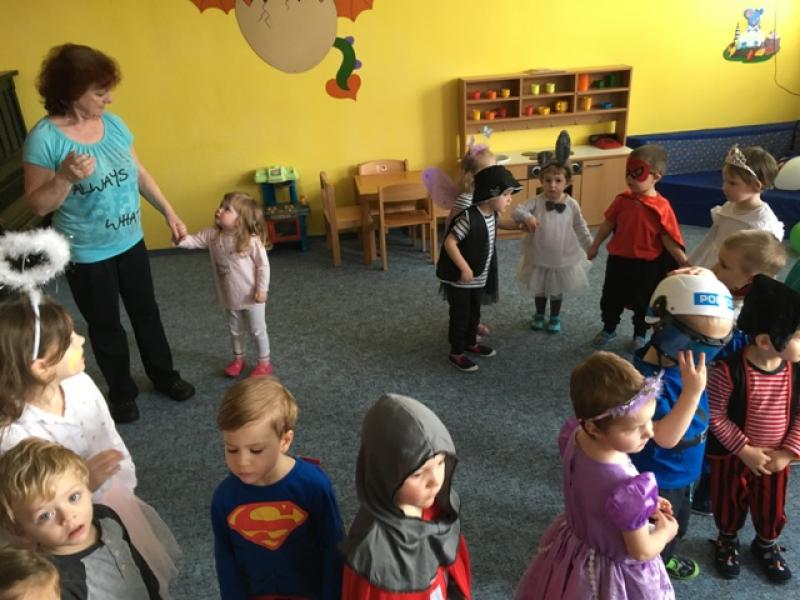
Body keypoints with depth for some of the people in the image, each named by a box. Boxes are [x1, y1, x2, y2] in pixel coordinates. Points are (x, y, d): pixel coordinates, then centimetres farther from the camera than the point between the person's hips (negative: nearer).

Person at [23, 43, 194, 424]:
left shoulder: (113, 123, -2)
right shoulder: (44, 138, -18)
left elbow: (139, 174, 8)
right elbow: (37, 205, -15)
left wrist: (169, 213, 7)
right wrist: (66, 178, -32)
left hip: (130, 243, 5)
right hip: (86, 255, -5)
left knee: (146, 312, 19)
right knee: (105, 325, 13)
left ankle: (163, 375, 39)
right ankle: (121, 393, 33)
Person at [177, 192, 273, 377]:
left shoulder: (252, 241, -24)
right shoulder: (213, 235, -8)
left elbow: (263, 266, -18)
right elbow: (194, 240, -9)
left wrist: (262, 290, -17)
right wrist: (181, 239, -31)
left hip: (251, 297, -5)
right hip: (229, 296, 6)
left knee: (258, 330, 11)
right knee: (235, 330, 23)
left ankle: (264, 362, 28)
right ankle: (238, 359, 42)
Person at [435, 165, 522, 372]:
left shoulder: (491, 214, 0)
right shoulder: (469, 217, -29)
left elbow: (500, 223, 25)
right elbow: (449, 242, -29)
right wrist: (465, 268, -29)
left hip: (479, 277, 9)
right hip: (459, 278, -8)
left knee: (474, 312, 23)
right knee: (460, 315, 6)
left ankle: (471, 343, 44)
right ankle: (456, 353, 22)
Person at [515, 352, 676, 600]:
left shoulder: (574, 435, -23)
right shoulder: (628, 490, -42)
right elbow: (641, 551, -23)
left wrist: (644, 503, 0)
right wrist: (666, 531, -5)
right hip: (613, 573, -6)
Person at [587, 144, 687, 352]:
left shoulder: (661, 207, -18)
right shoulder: (622, 199, -6)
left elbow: (669, 239, -14)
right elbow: (608, 224, 6)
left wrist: (684, 262, -18)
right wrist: (595, 246, 13)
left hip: (646, 265, -3)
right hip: (618, 259, 4)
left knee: (643, 303, 16)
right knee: (611, 298, 18)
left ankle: (640, 335, 38)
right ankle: (608, 329, 40)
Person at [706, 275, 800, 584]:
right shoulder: (729, 370, -31)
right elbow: (715, 416, -22)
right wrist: (745, 450, -20)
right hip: (734, 456, -4)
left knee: (772, 507, 24)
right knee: (731, 503, 20)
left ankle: (766, 544, 53)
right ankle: (727, 540, 49)